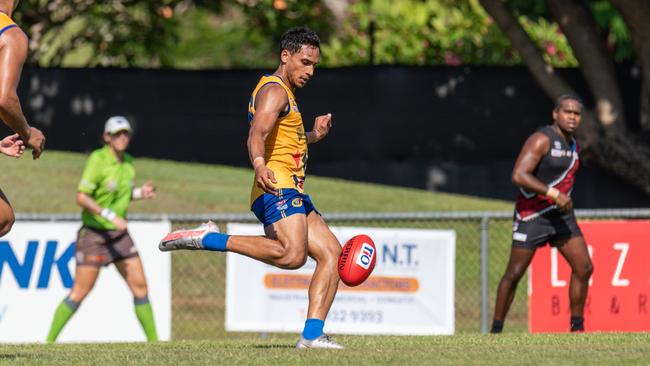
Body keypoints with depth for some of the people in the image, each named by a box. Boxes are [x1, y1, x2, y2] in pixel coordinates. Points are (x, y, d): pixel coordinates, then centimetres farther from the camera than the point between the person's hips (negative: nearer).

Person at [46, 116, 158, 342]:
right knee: (80, 293, -6)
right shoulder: (98, 160, -15)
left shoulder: (128, 163, 7)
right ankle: (49, 342, 5)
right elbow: (81, 197, -20)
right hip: (94, 233, -6)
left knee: (140, 286, 1)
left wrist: (140, 193, 2)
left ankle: (153, 341, 7)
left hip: (119, 234, 6)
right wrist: (110, 215, -28)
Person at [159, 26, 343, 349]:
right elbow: (257, 136, -26)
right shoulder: (274, 90, -6)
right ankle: (208, 239, -20)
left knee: (331, 252, 2)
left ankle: (312, 334, -6)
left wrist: (313, 136, 25)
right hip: (278, 189, -10)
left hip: (294, 196, 10)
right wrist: (260, 165, -45)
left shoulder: (284, 92, 25)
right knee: (292, 255, -30)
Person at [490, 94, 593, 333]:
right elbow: (518, 175, -26)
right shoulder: (541, 140, -16)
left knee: (584, 268, -2)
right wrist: (554, 194, -29)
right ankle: (496, 330, 10)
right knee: (514, 274, -1)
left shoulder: (573, 144, 11)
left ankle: (577, 327, 7)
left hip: (561, 215, 7)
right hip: (532, 215, -7)